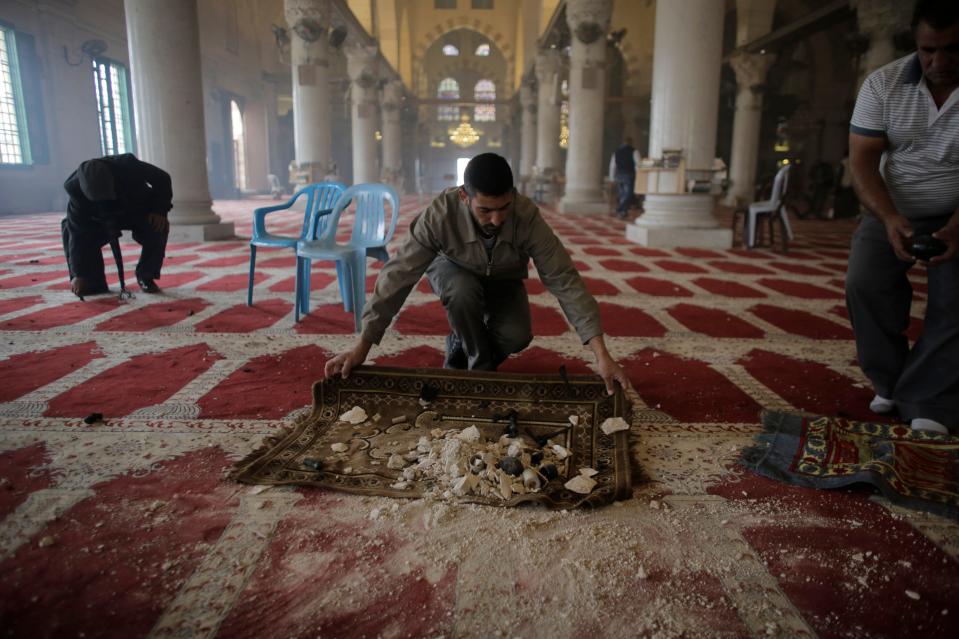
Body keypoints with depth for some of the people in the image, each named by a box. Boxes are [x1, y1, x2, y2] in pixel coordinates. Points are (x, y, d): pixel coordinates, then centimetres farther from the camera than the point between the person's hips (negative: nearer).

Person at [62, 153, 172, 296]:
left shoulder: (127, 166, -37)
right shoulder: (76, 188, -31)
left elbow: (162, 178, -20)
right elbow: (79, 231, -29)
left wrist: (160, 210, -30)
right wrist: (79, 274, -29)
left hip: (139, 211, -1)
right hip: (102, 219, 1)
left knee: (158, 228, -32)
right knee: (70, 229, -23)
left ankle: (146, 277, -11)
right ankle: (93, 281, -8)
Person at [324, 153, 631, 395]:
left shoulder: (527, 216, -34)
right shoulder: (441, 213, -37)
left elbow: (564, 280, -33)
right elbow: (398, 275, -34)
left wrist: (602, 355, -37)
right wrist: (362, 347, -34)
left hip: (503, 281, 1)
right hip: (455, 272, -1)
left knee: (517, 336, -26)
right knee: (463, 290, -36)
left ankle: (460, 346, 8)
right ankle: (482, 368, -10)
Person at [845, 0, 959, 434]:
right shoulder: (884, 84, -8)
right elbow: (862, 161, -13)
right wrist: (889, 219, -28)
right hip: (893, 210, 1)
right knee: (864, 284, -18)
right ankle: (891, 385, -2)